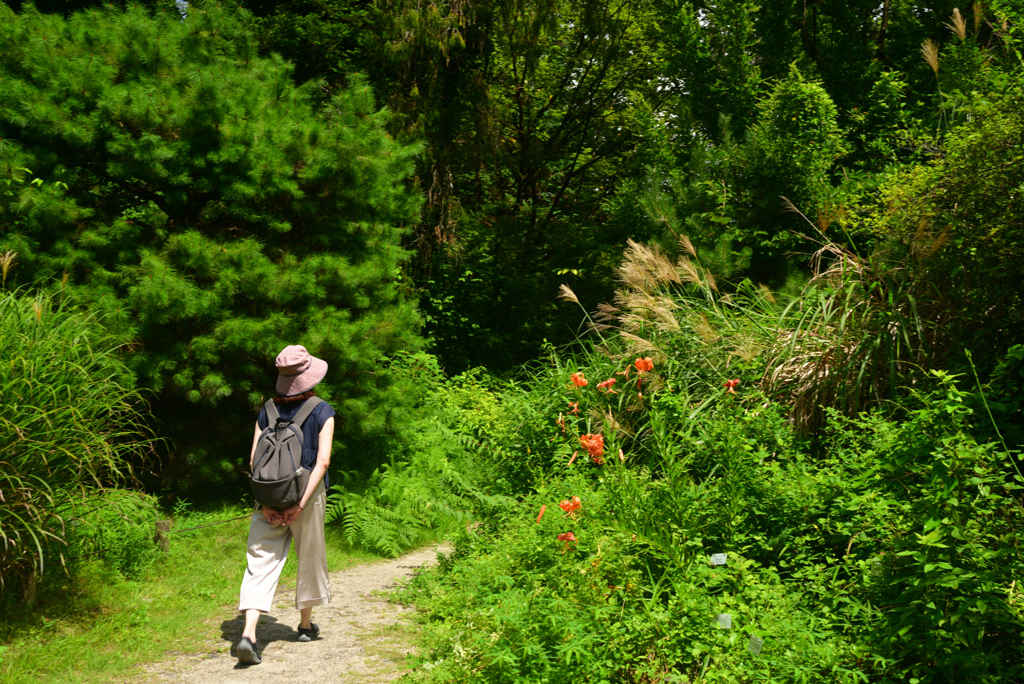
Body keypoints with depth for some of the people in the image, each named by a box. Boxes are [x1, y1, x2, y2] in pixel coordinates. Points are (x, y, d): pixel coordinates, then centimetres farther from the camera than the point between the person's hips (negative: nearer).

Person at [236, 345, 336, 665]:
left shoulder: (268, 410, 6)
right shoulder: (323, 412, -4)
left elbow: (255, 461, -1)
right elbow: (322, 461, -13)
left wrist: (265, 503, -3)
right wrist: (302, 504, -14)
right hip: (307, 495, -2)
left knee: (260, 563, 0)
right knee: (310, 559, 16)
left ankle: (249, 633, -14)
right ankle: (306, 624, 31)